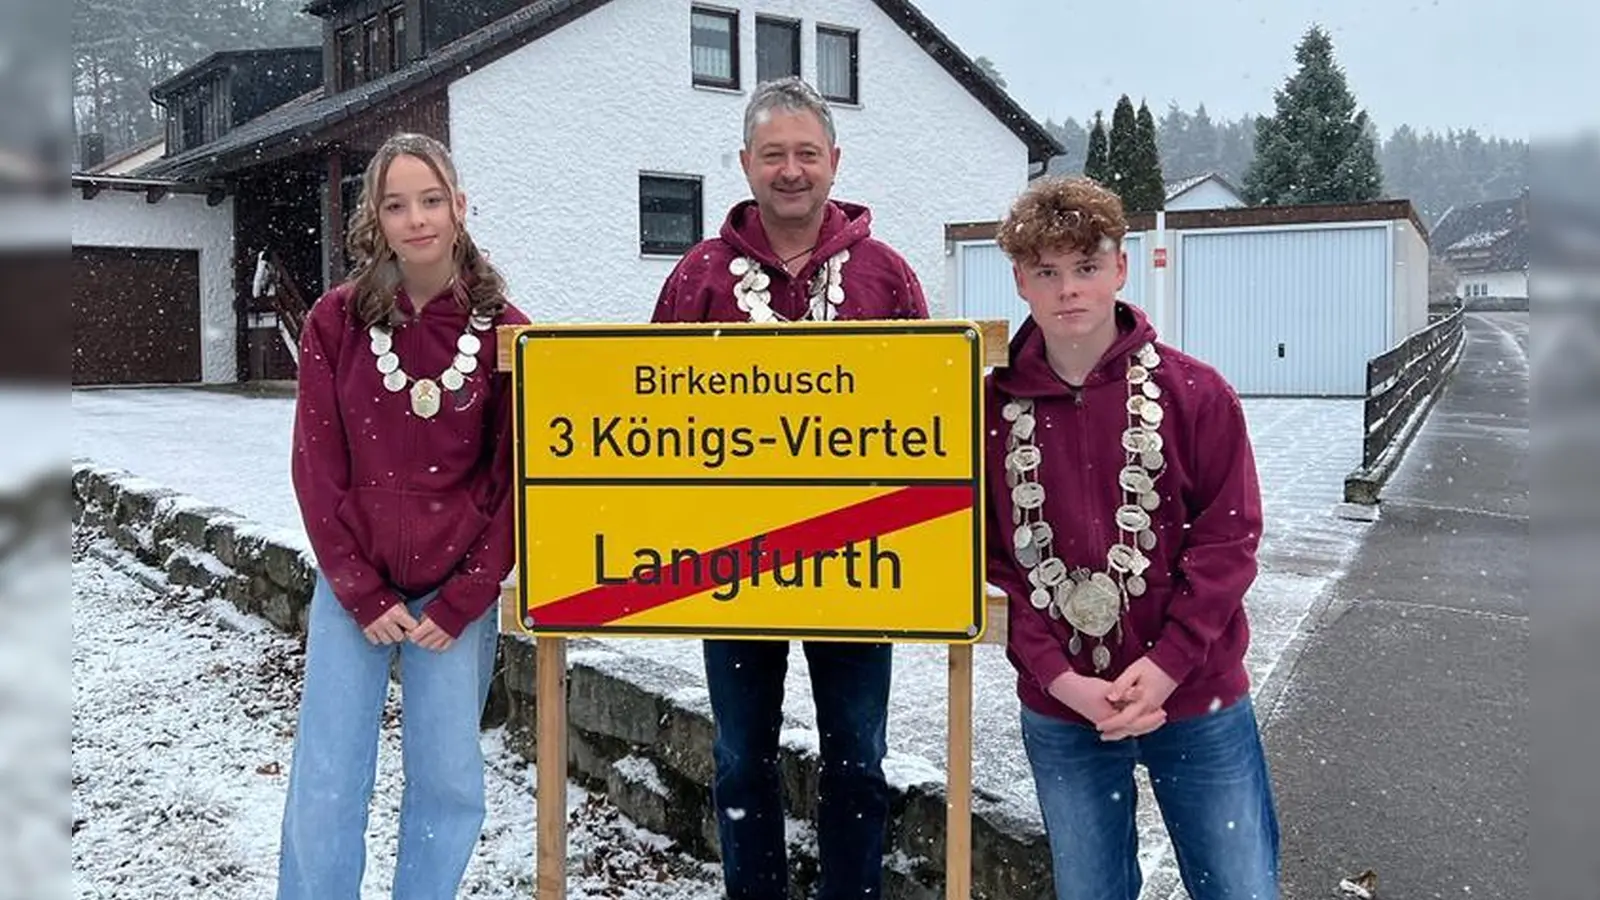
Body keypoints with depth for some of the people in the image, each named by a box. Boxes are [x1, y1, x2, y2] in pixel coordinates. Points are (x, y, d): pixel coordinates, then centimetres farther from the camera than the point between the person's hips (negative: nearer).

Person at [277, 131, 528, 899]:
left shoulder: (504, 331, -6)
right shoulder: (336, 321, -3)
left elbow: (518, 480, -3)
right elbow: (317, 468, -2)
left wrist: (461, 601, -6)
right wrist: (362, 595, -6)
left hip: (457, 589, 0)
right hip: (354, 587, 1)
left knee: (448, 780, 8)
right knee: (325, 780, 5)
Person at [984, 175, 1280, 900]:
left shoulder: (1195, 394, -5)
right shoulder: (993, 408, -2)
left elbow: (1228, 540, -5)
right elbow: (990, 562, -3)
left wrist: (1165, 665, -14)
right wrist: (1060, 678, -12)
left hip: (1197, 703, -1)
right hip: (1061, 714, 1)